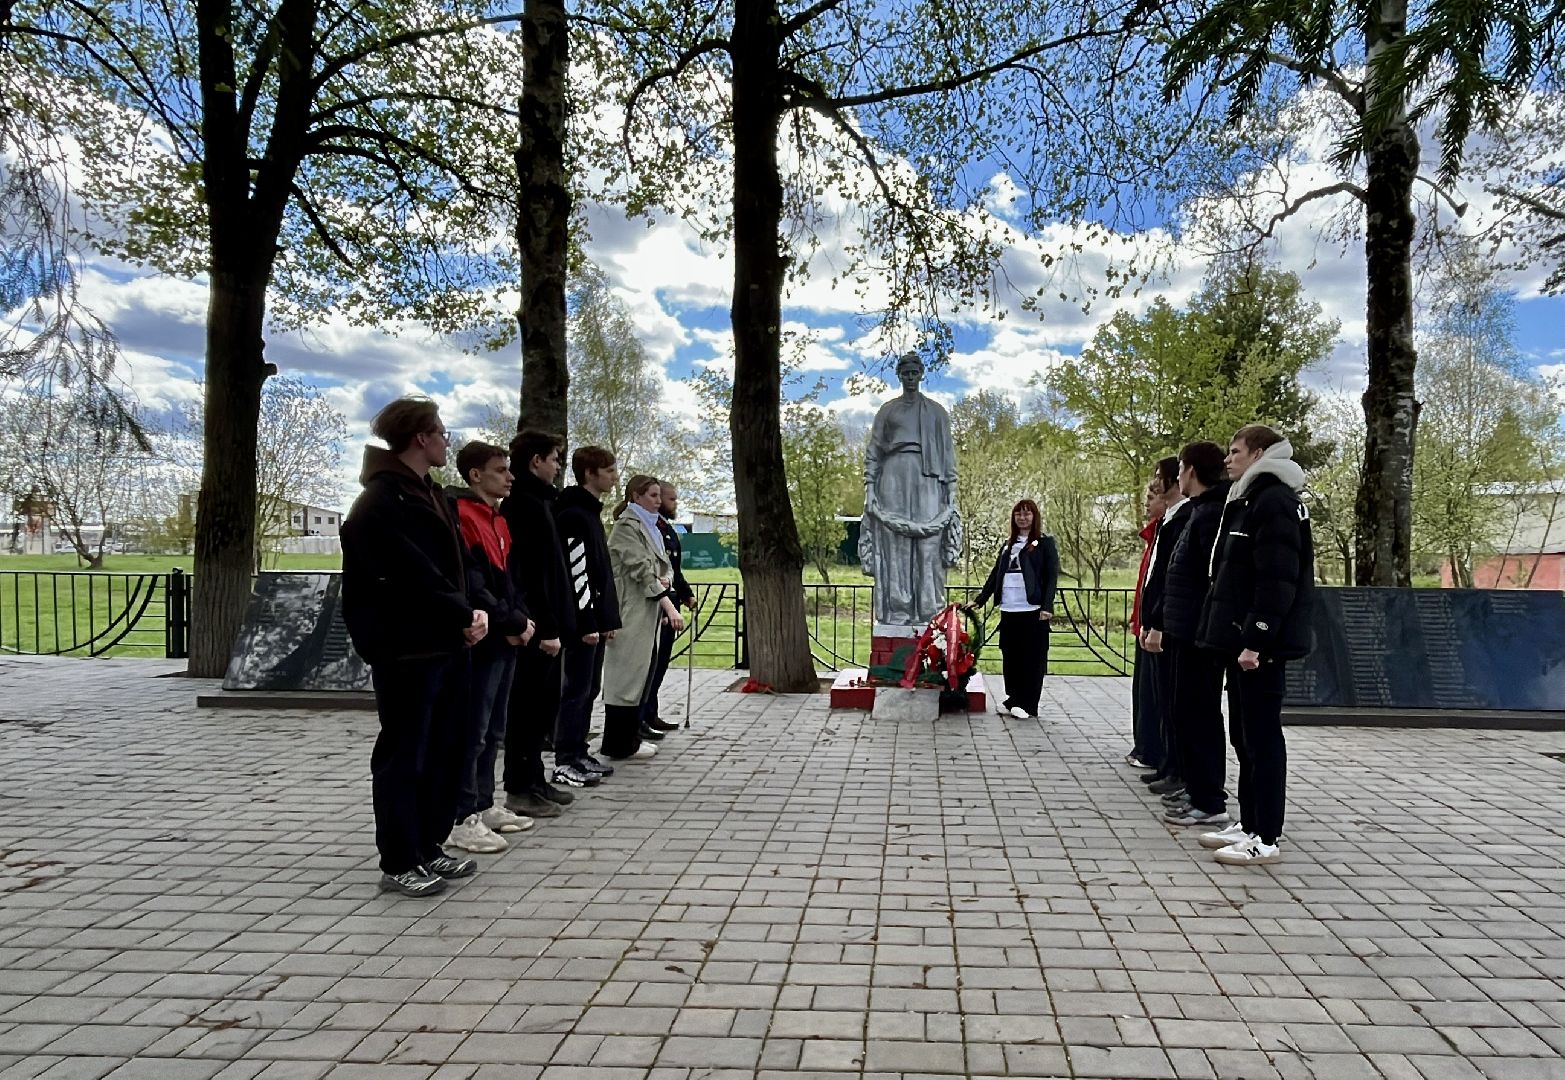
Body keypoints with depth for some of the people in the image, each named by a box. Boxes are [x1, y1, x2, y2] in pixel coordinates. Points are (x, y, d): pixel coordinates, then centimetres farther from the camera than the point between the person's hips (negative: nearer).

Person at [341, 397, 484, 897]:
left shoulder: (432, 495, 15)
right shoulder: (380, 503, -14)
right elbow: (416, 578, -20)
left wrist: (472, 612, -3)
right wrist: (465, 616, -11)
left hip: (449, 646, 9)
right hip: (406, 651, -9)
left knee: (443, 753, 14)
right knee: (403, 756, 2)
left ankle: (428, 848, 26)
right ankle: (398, 863, 13)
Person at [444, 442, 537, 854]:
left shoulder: (497, 519, 17)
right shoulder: (461, 516, -12)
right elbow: (471, 585, -19)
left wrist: (521, 618, 3)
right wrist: (512, 623, -14)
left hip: (505, 639, 9)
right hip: (480, 639, -9)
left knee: (493, 731, 15)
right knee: (472, 732, -5)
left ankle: (483, 806, 24)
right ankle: (462, 819, 2)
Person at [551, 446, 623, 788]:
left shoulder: (592, 512, 18)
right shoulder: (573, 514, -13)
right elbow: (576, 571, -19)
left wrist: (609, 618, 19)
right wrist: (587, 621, -20)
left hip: (596, 617, 10)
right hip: (582, 620, -10)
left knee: (590, 689, 13)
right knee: (577, 689, -6)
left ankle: (579, 753, 22)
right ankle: (565, 763, 1)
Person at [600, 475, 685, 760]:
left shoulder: (650, 528, 18)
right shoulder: (626, 526, -11)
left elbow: (664, 565, 18)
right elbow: (642, 569, -19)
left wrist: (666, 579, -7)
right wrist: (669, 605, -24)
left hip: (649, 612, 9)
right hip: (631, 612, -9)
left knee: (643, 673, 12)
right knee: (628, 675, -5)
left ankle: (630, 737, 20)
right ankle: (619, 744, 1)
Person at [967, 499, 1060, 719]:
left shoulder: (1045, 543, 3)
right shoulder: (1007, 545, 19)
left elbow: (1052, 576, -4)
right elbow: (995, 575, 20)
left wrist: (1047, 606, -14)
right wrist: (979, 599, 15)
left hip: (1033, 610, -5)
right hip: (1008, 609, 5)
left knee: (1032, 657, -2)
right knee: (1010, 657, 7)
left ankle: (1028, 705, 3)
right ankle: (1013, 699, 17)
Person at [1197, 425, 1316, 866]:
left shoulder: (1275, 501, -12)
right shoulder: (1249, 500, 18)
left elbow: (1278, 580, -20)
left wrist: (1255, 639, -23)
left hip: (1262, 645, -10)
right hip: (1242, 639, 10)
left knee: (1262, 737, -4)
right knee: (1245, 735, 14)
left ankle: (1266, 838, 3)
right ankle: (1249, 824, 24)